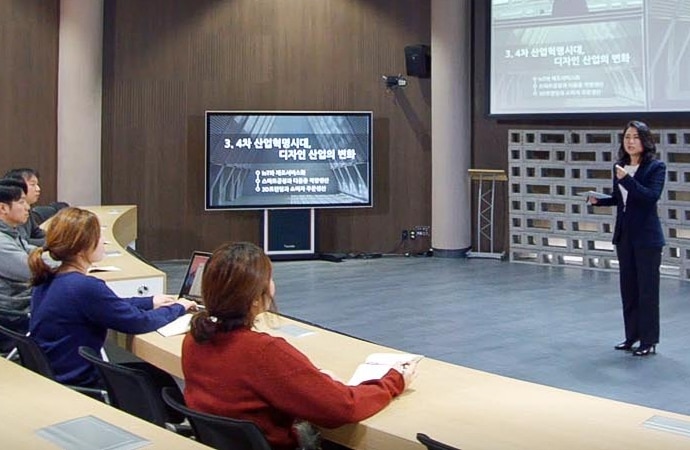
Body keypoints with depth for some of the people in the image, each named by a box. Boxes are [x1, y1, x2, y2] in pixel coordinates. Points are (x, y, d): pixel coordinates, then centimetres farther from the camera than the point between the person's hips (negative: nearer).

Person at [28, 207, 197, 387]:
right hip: (78, 386, -8)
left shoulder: (48, 279, 0)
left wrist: (149, 302, 18)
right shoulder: (85, 287, -27)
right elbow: (140, 322, -16)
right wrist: (178, 308, 1)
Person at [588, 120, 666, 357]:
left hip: (647, 237, -6)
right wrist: (599, 200, 0)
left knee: (647, 289, -1)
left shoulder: (656, 167, -9)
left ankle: (648, 341, 8)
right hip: (624, 235, 6)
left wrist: (627, 179, -31)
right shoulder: (620, 166, 8)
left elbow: (652, 196, -22)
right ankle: (632, 335, 23)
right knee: (628, 287, 12)